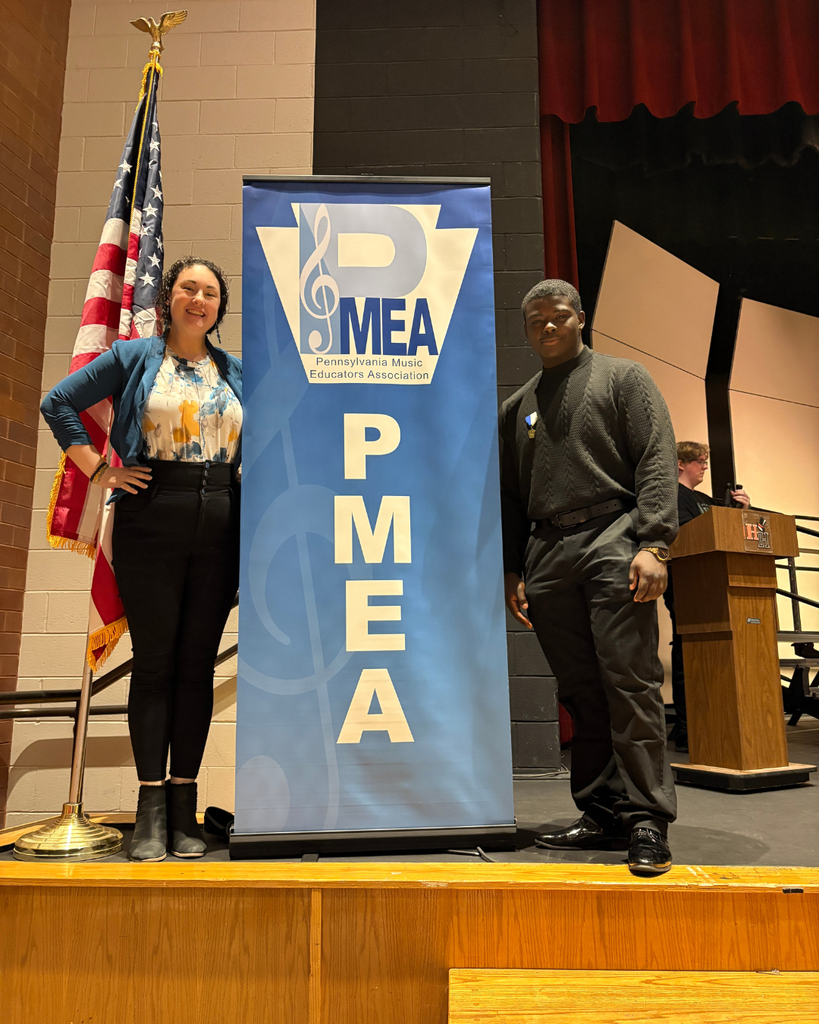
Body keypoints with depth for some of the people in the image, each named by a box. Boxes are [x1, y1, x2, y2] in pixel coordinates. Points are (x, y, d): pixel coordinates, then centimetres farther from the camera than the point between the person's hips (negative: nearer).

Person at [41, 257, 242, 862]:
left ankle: (184, 807, 11)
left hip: (219, 526, 2)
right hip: (151, 522, -2)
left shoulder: (236, 374, 16)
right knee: (154, 659, -1)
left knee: (197, 663, 3)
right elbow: (59, 404, 8)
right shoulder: (133, 357, 8)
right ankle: (151, 807, 7)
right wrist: (101, 471, 0)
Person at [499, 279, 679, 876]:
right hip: (547, 554, 4)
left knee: (629, 682, -8)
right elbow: (511, 497, 21)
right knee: (581, 693, 5)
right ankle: (603, 814, 15)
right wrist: (513, 570, 12)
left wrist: (652, 544, -13)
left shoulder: (623, 378, 11)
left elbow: (657, 462, 0)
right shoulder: (517, 407, 22)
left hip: (613, 540, -4)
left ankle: (647, 820, 1)